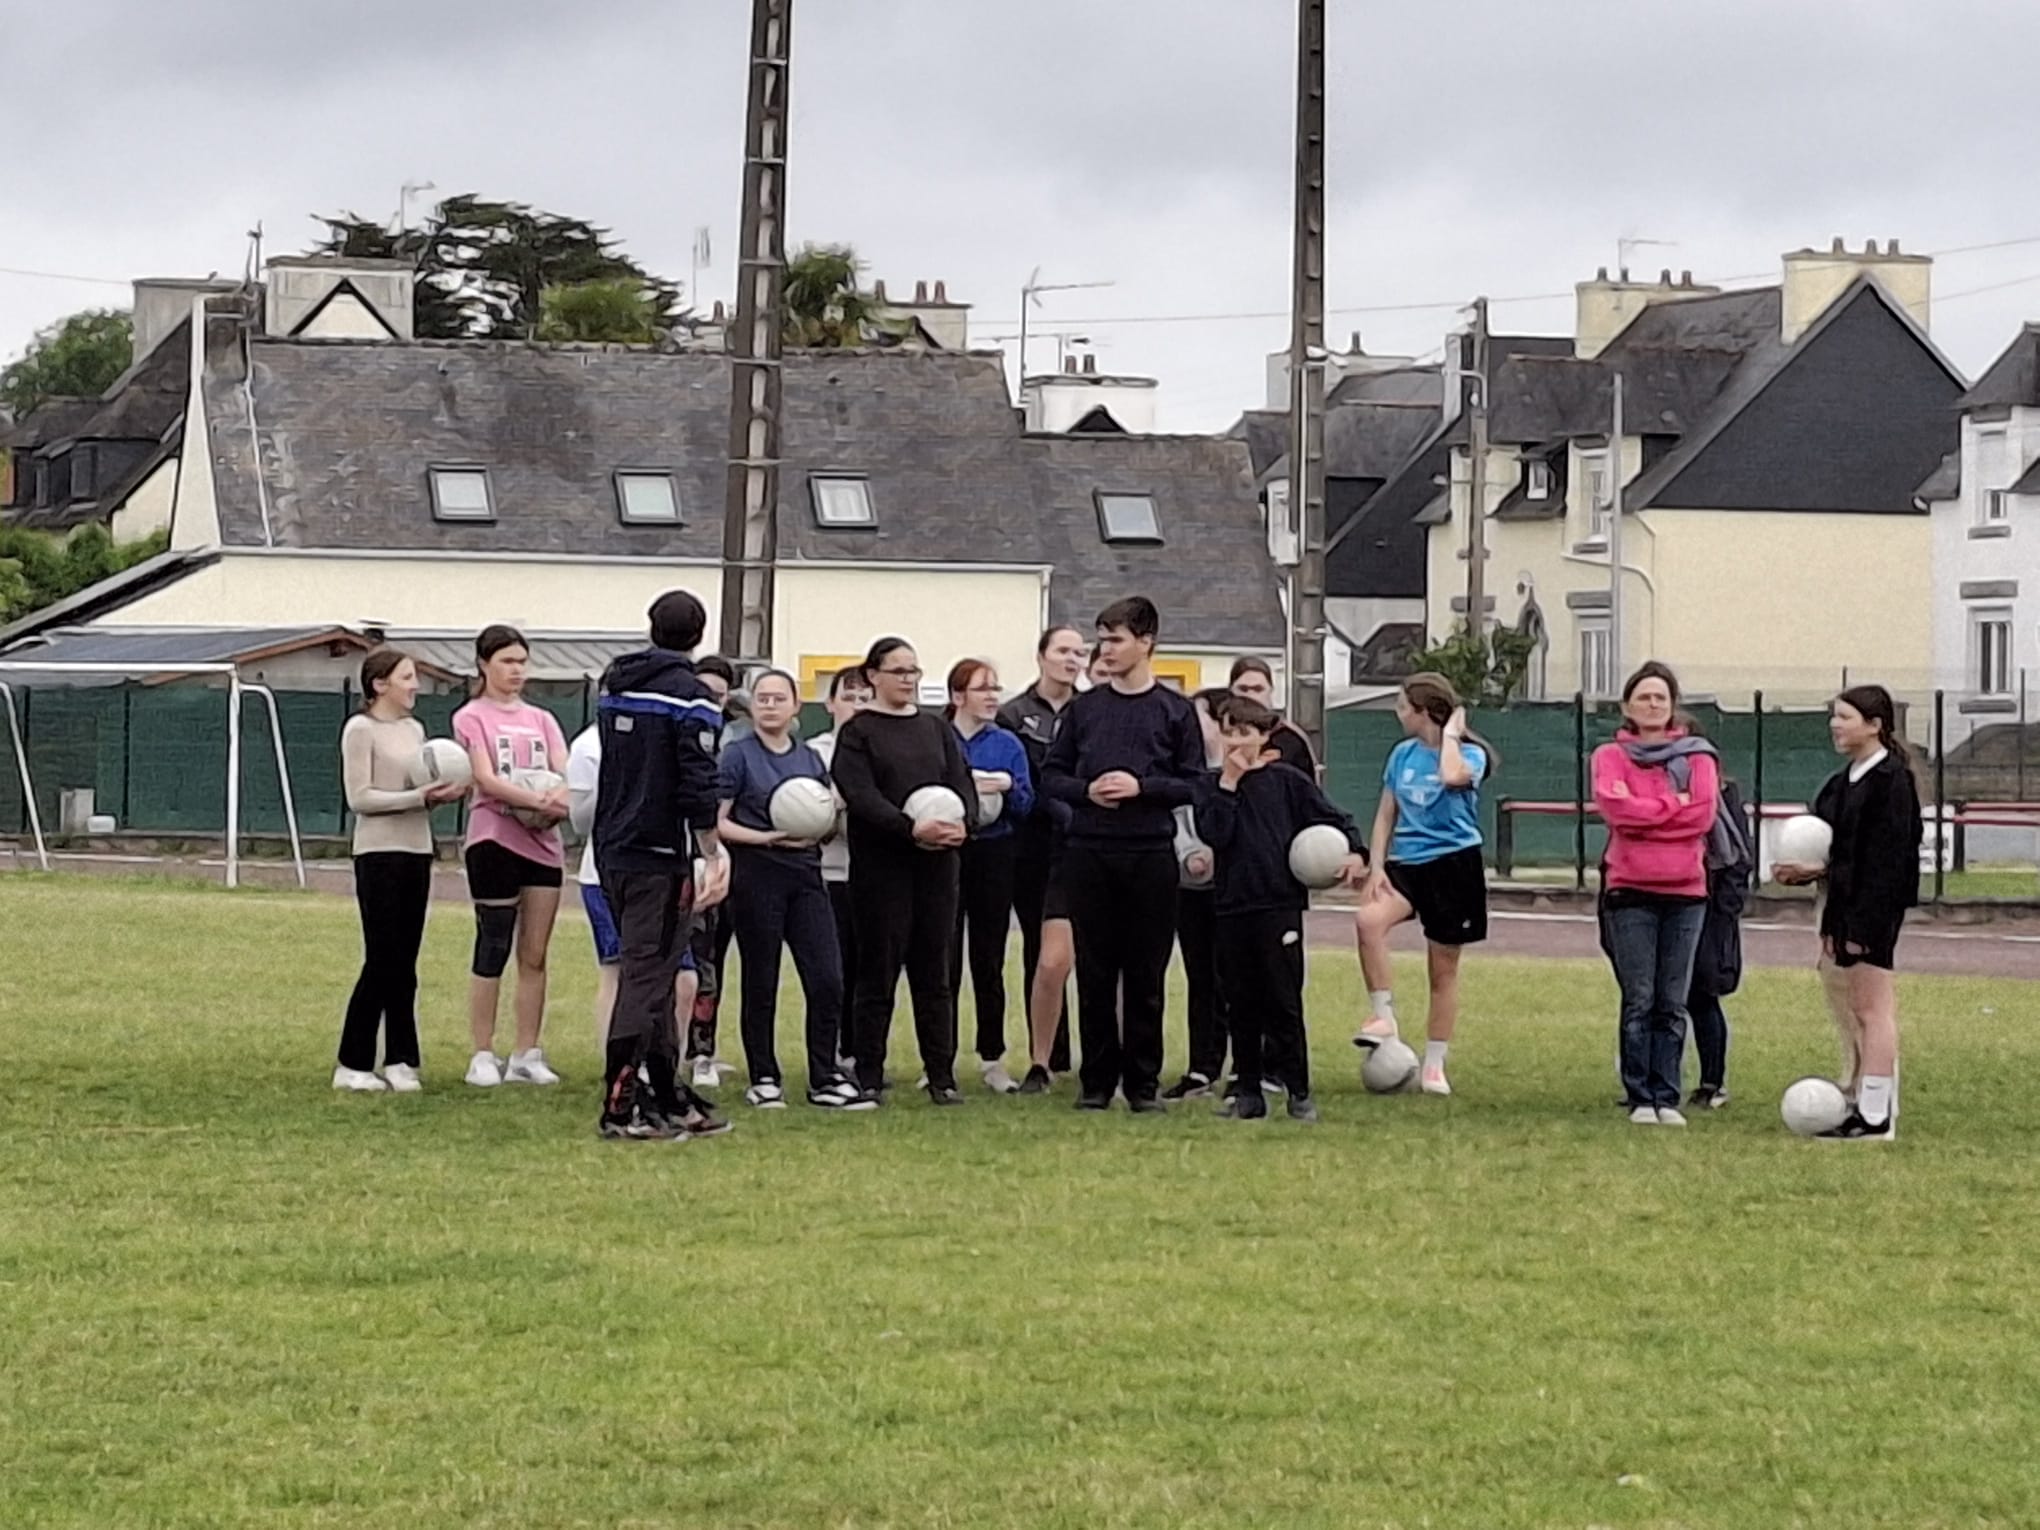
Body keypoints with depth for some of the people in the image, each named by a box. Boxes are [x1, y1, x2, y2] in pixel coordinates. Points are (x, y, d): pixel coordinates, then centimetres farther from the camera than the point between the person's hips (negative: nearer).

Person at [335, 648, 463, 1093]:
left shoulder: (413, 730, 15)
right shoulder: (361, 730, -7)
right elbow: (359, 798, -14)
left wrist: (443, 794, -3)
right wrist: (419, 797, -19)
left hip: (416, 851, 7)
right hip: (380, 852, -7)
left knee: (404, 964, 7)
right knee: (382, 961, -7)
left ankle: (399, 1062, 10)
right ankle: (352, 1064, 0)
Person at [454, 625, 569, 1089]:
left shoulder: (541, 720, 17)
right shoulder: (471, 718, 1)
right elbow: (487, 779, -12)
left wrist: (563, 798, -21)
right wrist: (538, 800, -26)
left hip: (542, 842, 5)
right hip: (494, 838, -5)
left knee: (534, 955, 4)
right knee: (493, 951, -4)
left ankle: (527, 1056, 8)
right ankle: (483, 1056, 0)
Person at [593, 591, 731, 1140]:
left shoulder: (612, 686, 13)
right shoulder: (689, 697, -12)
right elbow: (698, 785, -17)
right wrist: (710, 855, -12)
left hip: (613, 850, 8)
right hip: (659, 856, -8)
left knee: (649, 973, 14)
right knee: (646, 977, -6)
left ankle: (670, 1098, 18)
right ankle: (620, 1106, -8)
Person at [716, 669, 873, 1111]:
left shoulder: (811, 759, 14)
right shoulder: (738, 755, -1)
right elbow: (717, 822, -6)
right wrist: (767, 838, -17)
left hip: (806, 875, 4)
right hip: (756, 876, -4)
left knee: (827, 981, -4)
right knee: (760, 983, 3)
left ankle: (825, 1080, 4)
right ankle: (764, 1079, 13)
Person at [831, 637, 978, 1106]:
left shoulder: (937, 729, 16)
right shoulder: (858, 733, 0)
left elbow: (962, 783, 8)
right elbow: (861, 795, -12)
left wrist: (962, 823, -13)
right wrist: (911, 829, -24)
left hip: (937, 863, 4)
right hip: (880, 864, -4)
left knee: (933, 971, 5)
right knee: (879, 970, -1)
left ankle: (942, 1076, 7)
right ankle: (868, 1077, 4)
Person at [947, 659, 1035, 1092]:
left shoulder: (1008, 745, 8)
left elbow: (1026, 807, 5)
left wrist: (1007, 787, -15)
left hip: (993, 858, 2)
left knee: (989, 960, 6)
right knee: (944, 960, -2)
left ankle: (992, 1058, 12)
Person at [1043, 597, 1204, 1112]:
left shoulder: (1175, 711, 4)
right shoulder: (1084, 708, 10)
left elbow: (1194, 784, 1)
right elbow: (1051, 774, 11)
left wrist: (1141, 788, -12)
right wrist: (1086, 790, -8)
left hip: (1150, 855, -2)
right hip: (1088, 852, 2)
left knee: (1145, 974, 1)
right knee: (1094, 971, 4)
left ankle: (1144, 1083, 8)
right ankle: (1096, 1080, 10)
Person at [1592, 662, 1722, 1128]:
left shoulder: (1697, 756, 10)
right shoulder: (1611, 756, 6)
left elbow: (1704, 813, -4)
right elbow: (1615, 806, -12)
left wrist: (1644, 814, -7)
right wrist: (1674, 804, -8)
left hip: (1686, 891, 2)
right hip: (1631, 891, -2)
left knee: (1673, 1003, 2)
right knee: (1639, 1001, -3)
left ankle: (1667, 1098, 5)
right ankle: (1639, 1098, 0)